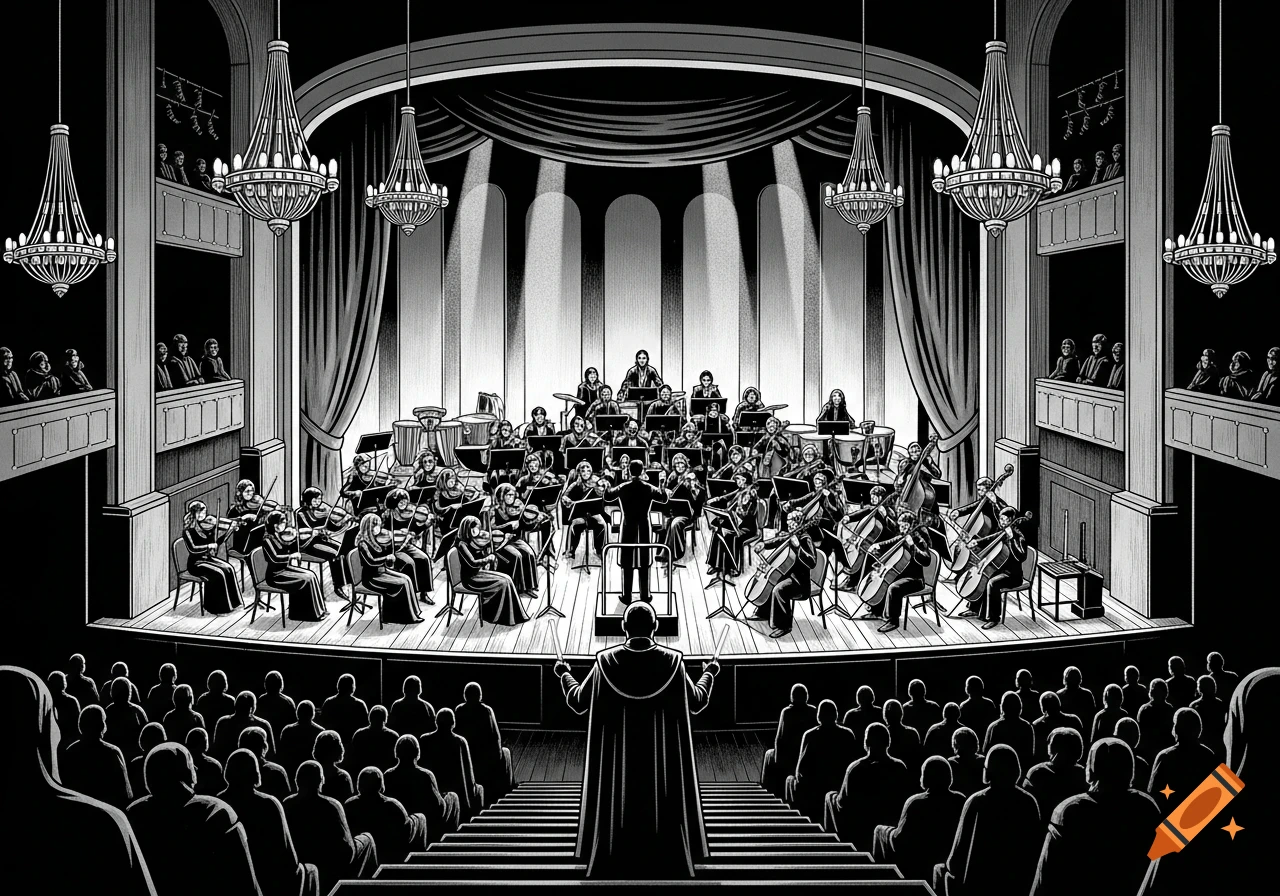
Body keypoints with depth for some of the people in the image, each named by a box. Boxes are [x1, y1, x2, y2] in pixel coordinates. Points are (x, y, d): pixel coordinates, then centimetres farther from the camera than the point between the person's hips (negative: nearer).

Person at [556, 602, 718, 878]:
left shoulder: (606, 661, -7)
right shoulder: (672, 661, -7)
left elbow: (578, 702, 4)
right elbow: (697, 702, 6)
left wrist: (564, 674, 23)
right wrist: (709, 674, 25)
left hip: (617, 764, 0)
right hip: (662, 763, 0)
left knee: (616, 819, 8)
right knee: (663, 821, 7)